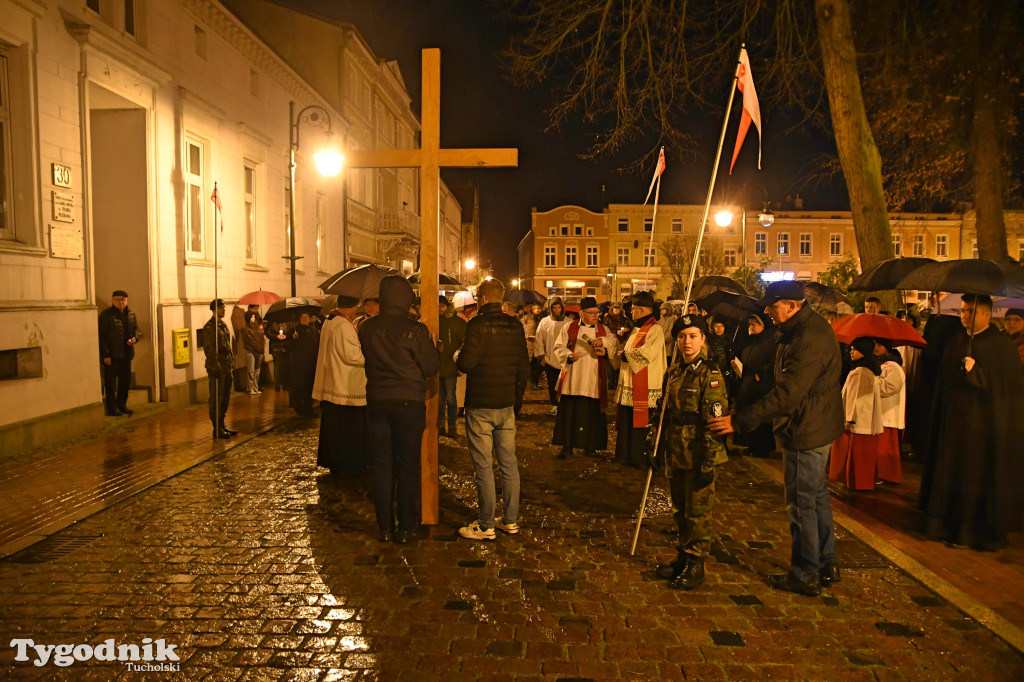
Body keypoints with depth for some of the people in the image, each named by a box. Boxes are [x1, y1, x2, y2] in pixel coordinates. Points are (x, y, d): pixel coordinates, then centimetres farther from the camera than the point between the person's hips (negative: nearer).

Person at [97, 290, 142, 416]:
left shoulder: (131, 314, 11)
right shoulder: (105, 315, -8)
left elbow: (137, 329, 21)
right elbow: (101, 336, -10)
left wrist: (135, 338, -4)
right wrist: (105, 354, -15)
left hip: (126, 354, 6)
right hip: (112, 356, -6)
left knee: (126, 381, 13)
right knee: (111, 382, 0)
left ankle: (122, 405, 27)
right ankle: (112, 408, 6)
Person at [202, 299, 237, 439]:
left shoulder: (223, 325, 16)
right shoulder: (209, 327, -11)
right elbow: (209, 350, -15)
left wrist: (232, 364, 16)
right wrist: (216, 367, -18)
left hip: (227, 367, 9)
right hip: (217, 368, -8)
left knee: (225, 398, 13)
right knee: (216, 399, -2)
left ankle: (222, 425, 22)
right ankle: (217, 429, 3)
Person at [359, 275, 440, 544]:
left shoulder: (367, 328, -2)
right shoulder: (415, 329, -13)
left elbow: (367, 361, 10)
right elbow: (432, 367, -7)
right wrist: (433, 347, 10)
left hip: (376, 402, 3)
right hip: (409, 403, -3)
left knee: (381, 466, 11)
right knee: (408, 466, 7)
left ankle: (384, 526, 19)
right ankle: (406, 528, 13)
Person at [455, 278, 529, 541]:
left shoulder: (477, 324, -12)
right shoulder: (515, 326, 6)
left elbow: (466, 362, -21)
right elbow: (524, 367, 8)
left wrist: (456, 357, 3)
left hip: (480, 406, -6)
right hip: (506, 404, 6)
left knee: (483, 466, 1)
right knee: (509, 464, 12)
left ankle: (486, 525, 9)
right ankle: (510, 520, 21)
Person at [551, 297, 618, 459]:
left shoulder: (604, 330, 13)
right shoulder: (568, 328, 7)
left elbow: (615, 345, 2)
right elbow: (559, 348, 4)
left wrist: (602, 341, -16)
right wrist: (569, 356, -15)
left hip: (593, 380, 1)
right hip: (572, 379, -1)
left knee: (593, 413, 2)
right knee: (568, 412, 0)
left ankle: (590, 446, 16)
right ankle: (567, 446, 11)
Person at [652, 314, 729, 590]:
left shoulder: (710, 374, -11)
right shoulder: (673, 372, 10)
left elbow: (715, 420, -15)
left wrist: (709, 460, -19)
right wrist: (659, 448, 18)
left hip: (698, 452, -7)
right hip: (675, 451, 7)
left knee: (698, 510, 2)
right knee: (679, 508, 17)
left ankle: (695, 565, 15)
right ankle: (683, 557, 31)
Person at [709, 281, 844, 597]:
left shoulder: (809, 339, -26)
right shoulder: (806, 327, 8)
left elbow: (787, 395, -30)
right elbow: (787, 385, 13)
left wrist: (739, 421, -28)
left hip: (807, 429, -11)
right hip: (817, 426, 11)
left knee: (802, 502, 1)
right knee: (817, 495, 20)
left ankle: (805, 576, 15)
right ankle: (826, 565, 34)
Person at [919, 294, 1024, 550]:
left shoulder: (1002, 346, -6)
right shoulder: (955, 343, 9)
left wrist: (976, 372, -23)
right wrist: (939, 418, 10)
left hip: (985, 425, -5)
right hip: (954, 421, 5)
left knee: (980, 479, 2)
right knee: (953, 477, 9)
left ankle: (985, 531, 15)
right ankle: (954, 527, 20)